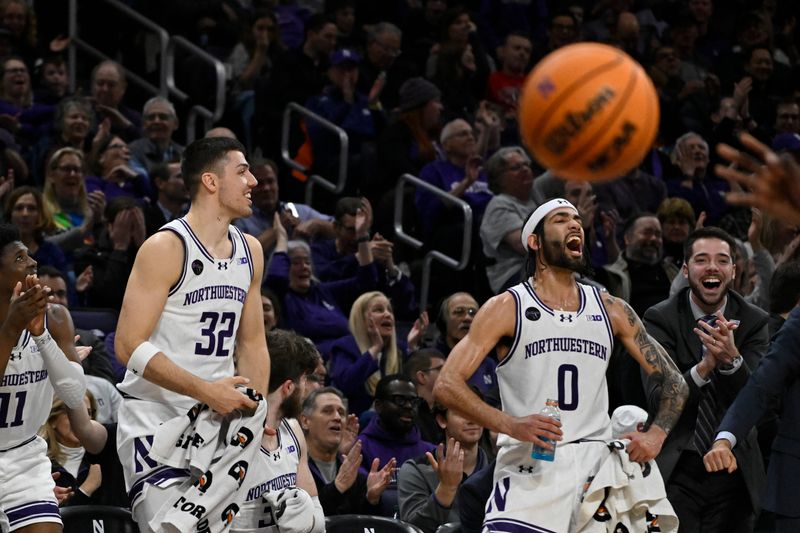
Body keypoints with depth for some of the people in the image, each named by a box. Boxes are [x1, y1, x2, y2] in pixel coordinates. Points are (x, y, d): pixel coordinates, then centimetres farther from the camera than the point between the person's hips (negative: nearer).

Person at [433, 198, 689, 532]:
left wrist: (656, 435, -3)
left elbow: (675, 384, 18)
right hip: (528, 474, -4)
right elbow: (446, 385, -7)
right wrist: (510, 425, -21)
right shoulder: (507, 308, 1)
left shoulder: (611, 310, 13)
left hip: (595, 469, 4)